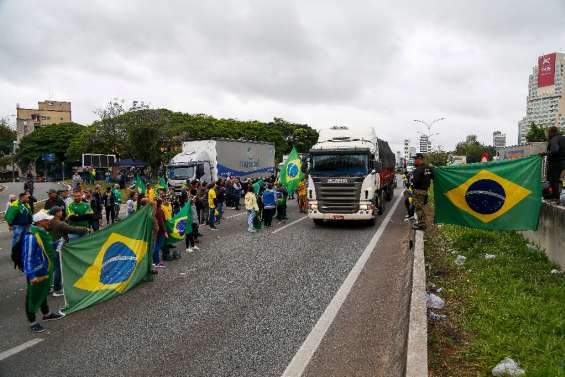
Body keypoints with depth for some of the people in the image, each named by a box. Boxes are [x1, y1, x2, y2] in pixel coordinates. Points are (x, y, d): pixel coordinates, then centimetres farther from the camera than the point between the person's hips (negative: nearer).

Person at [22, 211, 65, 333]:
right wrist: (31, 275, -25)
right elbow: (27, 257, -24)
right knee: (33, 296, 6)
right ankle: (32, 322, 20)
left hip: (46, 270, 9)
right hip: (36, 273, -9)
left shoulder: (44, 233, 2)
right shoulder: (31, 236, -25)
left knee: (44, 292, 25)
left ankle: (47, 314, 42)